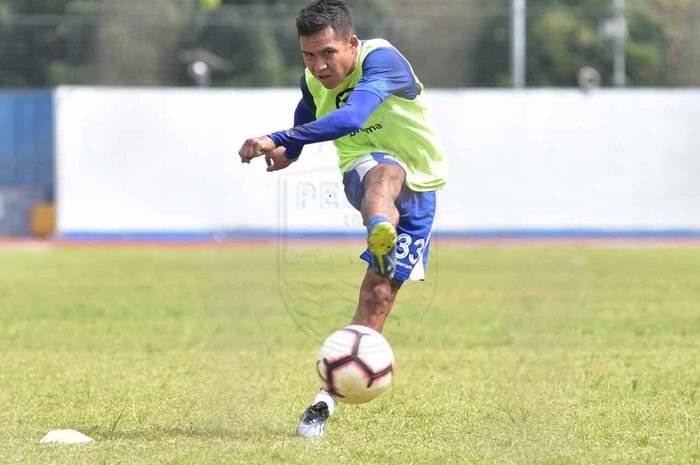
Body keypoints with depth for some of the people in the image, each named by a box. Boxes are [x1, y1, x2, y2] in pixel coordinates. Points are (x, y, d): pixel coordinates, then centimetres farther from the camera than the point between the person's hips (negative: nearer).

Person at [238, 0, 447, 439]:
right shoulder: (313, 82, -4)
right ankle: (380, 234, -75)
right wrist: (288, 152, 3)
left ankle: (328, 397, 0)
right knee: (385, 171, -38)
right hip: (362, 174, 2)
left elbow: (351, 117, -46)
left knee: (380, 293, -10)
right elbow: (302, 125, 22)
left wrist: (279, 141, -52)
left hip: (418, 188, -2)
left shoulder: (381, 60, -27)